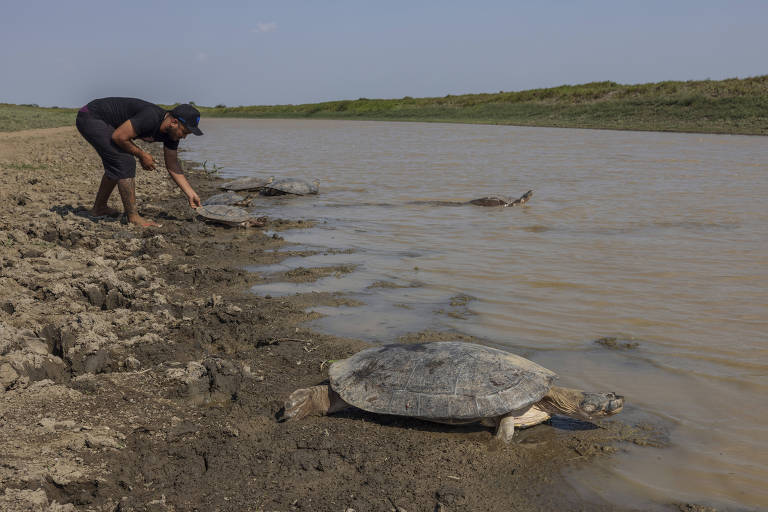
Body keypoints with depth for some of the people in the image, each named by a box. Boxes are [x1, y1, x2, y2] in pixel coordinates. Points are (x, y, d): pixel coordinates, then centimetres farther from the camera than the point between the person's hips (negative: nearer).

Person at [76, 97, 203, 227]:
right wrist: (141, 155, -13)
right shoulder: (151, 118, -30)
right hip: (90, 117, -10)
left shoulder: (171, 133, -2)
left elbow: (173, 167, 6)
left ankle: (99, 208, 34)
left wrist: (191, 194, 4)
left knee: (115, 167, 19)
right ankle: (133, 216, -11)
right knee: (125, 163, -16)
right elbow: (119, 137, -26)